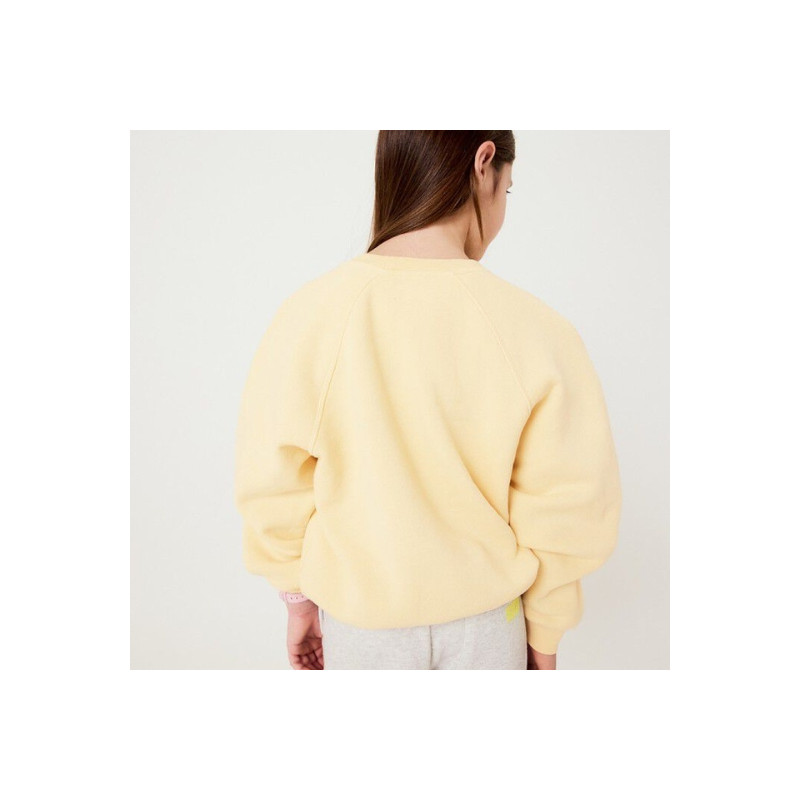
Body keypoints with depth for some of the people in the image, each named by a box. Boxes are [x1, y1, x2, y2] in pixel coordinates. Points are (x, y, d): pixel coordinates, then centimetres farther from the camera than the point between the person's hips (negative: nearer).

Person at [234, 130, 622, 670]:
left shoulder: (309, 314, -21)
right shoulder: (534, 329, -23)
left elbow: (274, 496, -11)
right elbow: (564, 516, -14)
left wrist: (300, 602, 6)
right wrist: (546, 633, 3)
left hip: (359, 622, 1)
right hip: (486, 620, 0)